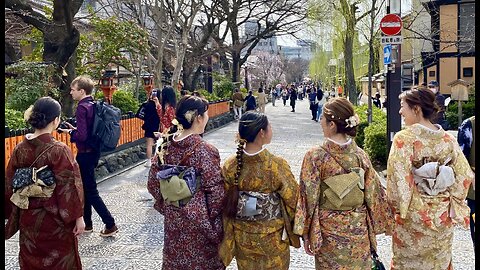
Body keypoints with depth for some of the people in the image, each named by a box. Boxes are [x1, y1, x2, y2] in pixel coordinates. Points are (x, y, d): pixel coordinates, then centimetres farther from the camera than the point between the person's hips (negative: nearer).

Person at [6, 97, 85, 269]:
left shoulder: (20, 149, -5)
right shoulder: (59, 150, -20)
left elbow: (10, 185, 3)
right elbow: (70, 188, -18)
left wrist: (12, 214, 15)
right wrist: (79, 217, -9)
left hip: (28, 218, 5)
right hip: (54, 219, -5)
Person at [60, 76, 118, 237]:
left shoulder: (82, 108, -19)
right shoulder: (93, 106, 8)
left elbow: (82, 136, -24)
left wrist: (71, 132, -6)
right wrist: (75, 129, 10)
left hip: (85, 154, -9)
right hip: (94, 151, 9)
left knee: (91, 192, 1)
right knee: (85, 188, 18)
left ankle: (110, 225, 5)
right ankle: (87, 224, 28)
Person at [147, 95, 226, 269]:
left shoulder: (165, 146, -6)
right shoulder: (204, 151, -21)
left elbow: (153, 184, 2)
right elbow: (215, 192, -17)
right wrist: (214, 219, -1)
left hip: (173, 218, 5)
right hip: (199, 221, -5)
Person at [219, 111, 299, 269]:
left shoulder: (230, 165, -14)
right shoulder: (277, 165, -23)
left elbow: (226, 205, -5)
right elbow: (293, 199, -13)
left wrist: (229, 236, 8)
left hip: (242, 237, 3)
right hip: (272, 237, -3)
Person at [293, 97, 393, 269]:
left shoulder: (315, 156, -16)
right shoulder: (361, 155, -5)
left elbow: (310, 199, -13)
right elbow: (374, 194, 0)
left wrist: (307, 234, -4)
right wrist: (372, 229, 12)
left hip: (329, 231, -3)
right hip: (359, 229, 3)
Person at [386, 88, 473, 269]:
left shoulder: (404, 138, -17)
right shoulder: (448, 138, -1)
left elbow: (398, 180, -20)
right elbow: (465, 175, 2)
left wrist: (395, 207, -6)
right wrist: (453, 204, 12)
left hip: (414, 216, -5)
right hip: (443, 216, 5)